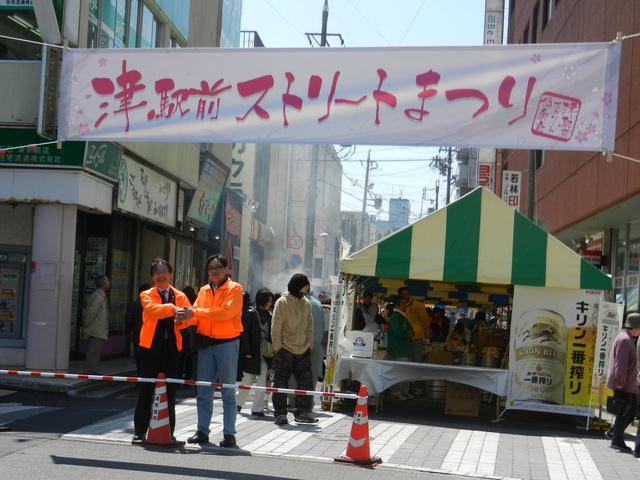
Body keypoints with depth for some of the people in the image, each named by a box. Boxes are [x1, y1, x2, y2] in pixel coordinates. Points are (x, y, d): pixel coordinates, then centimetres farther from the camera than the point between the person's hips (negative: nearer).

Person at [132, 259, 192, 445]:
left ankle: (168, 432, 14)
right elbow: (152, 309, -16)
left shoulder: (180, 296, 13)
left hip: (172, 347, 2)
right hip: (151, 346, -2)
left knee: (170, 390, 6)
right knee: (146, 389, 1)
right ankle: (140, 432, 6)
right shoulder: (146, 295, 6)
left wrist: (182, 318, -25)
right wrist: (173, 308, -31)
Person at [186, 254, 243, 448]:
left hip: (227, 343, -5)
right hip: (205, 343, 5)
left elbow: (225, 312, -17)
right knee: (203, 391, 6)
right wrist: (186, 316, -16)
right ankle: (202, 431, 14)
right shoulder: (204, 290, 15)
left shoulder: (234, 289, -2)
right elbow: (196, 315, 8)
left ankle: (229, 433, 4)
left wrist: (196, 312, -20)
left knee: (228, 390, -1)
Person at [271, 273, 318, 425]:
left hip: (303, 350, 5)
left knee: (306, 382, 5)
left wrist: (309, 345, 8)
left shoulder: (306, 303, 9)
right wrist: (277, 347, -11)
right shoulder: (282, 302, -7)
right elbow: (276, 327, -8)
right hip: (285, 350, -5)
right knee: (281, 383, 1)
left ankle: (302, 412, 14)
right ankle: (280, 414, 8)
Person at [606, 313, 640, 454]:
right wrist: (620, 382, -23)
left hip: (627, 383, 10)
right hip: (623, 384, -10)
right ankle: (617, 441, 8)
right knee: (624, 412, -1)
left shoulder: (628, 339, 15)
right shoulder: (625, 340, -18)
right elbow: (621, 363, -23)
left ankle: (614, 431, 22)